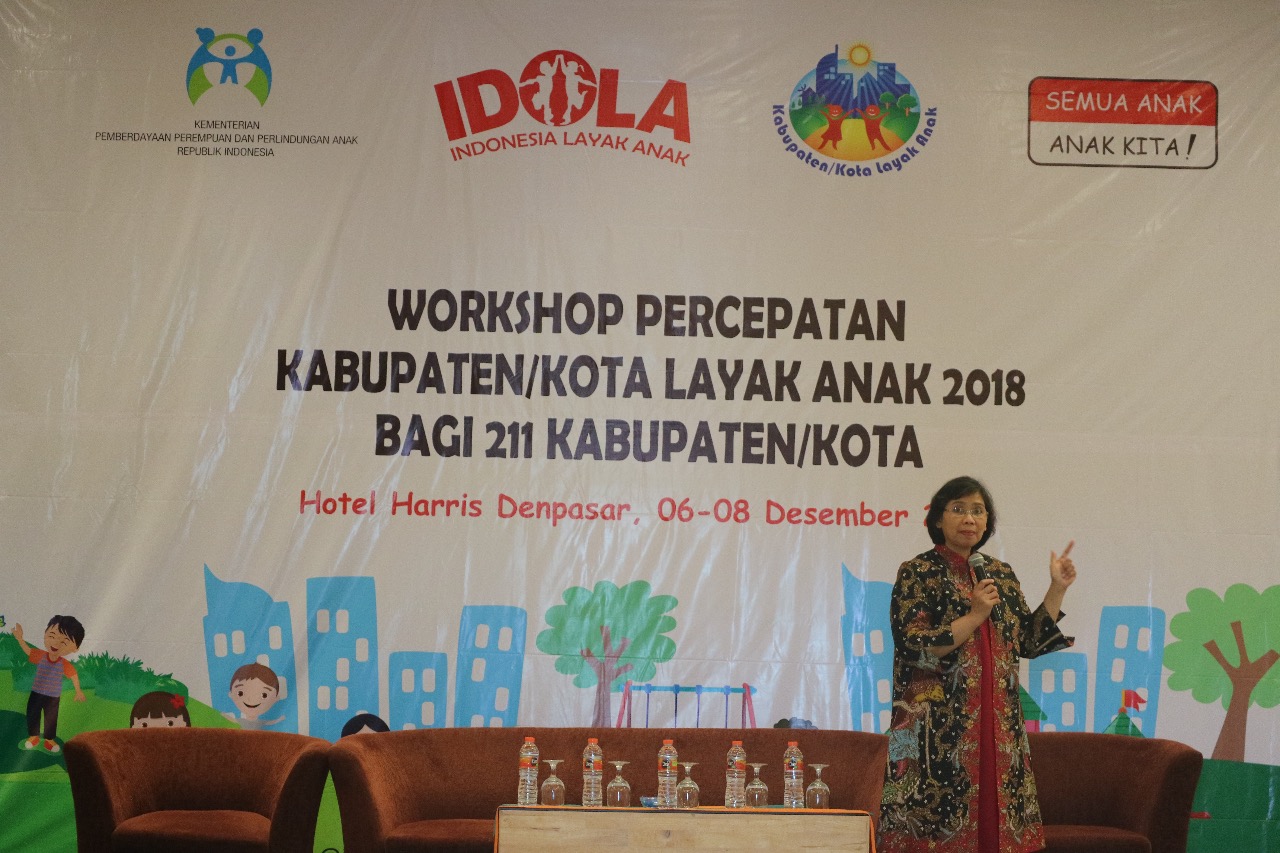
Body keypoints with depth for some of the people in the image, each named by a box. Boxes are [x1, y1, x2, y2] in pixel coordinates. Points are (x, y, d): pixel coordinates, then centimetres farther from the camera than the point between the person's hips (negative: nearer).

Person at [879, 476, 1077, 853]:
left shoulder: (1001, 575, 15)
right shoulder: (917, 574, -2)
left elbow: (1030, 641, 13)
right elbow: (913, 646, -12)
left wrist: (1057, 589, 6)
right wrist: (975, 616, -15)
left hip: (997, 729, 5)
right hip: (938, 732, -5)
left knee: (991, 819, 3)